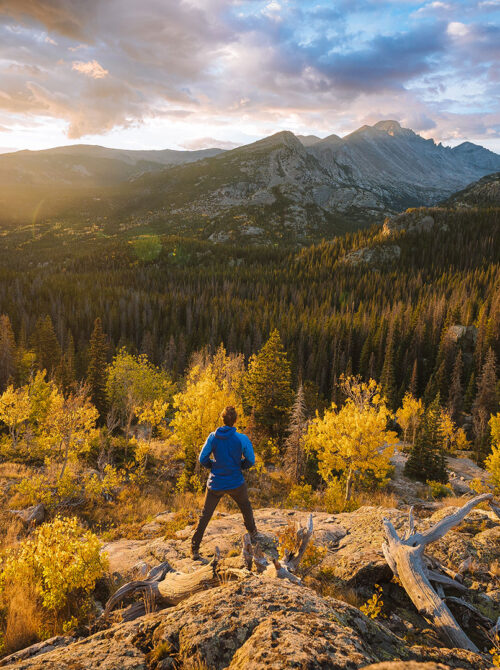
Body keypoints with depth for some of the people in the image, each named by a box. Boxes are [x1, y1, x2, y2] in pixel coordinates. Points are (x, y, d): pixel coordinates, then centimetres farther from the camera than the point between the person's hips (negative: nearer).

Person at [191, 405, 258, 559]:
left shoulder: (213, 437, -10)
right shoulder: (242, 439, -14)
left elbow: (202, 459, -5)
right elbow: (250, 461, -5)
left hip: (215, 483, 1)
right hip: (236, 483, 0)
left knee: (205, 515, 10)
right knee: (246, 507, 27)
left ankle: (195, 549, 9)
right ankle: (253, 534, 44)